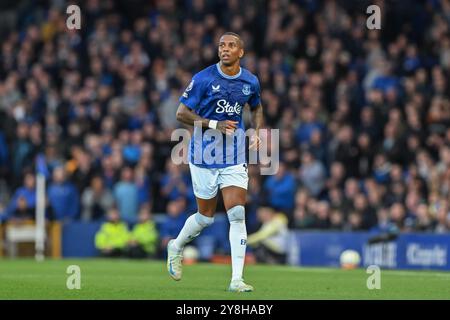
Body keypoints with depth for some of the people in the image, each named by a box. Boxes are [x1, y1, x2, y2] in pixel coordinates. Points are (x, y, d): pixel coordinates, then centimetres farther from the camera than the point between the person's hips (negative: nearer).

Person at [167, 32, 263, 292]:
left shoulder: (251, 82, 2)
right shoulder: (203, 79, -11)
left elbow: (256, 107, 23)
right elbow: (182, 113, -9)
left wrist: (256, 132, 5)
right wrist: (213, 124, -20)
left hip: (234, 159, 2)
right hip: (204, 156, -2)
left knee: (238, 215, -10)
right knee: (206, 217, 7)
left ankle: (236, 279, -8)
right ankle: (177, 247, 39)